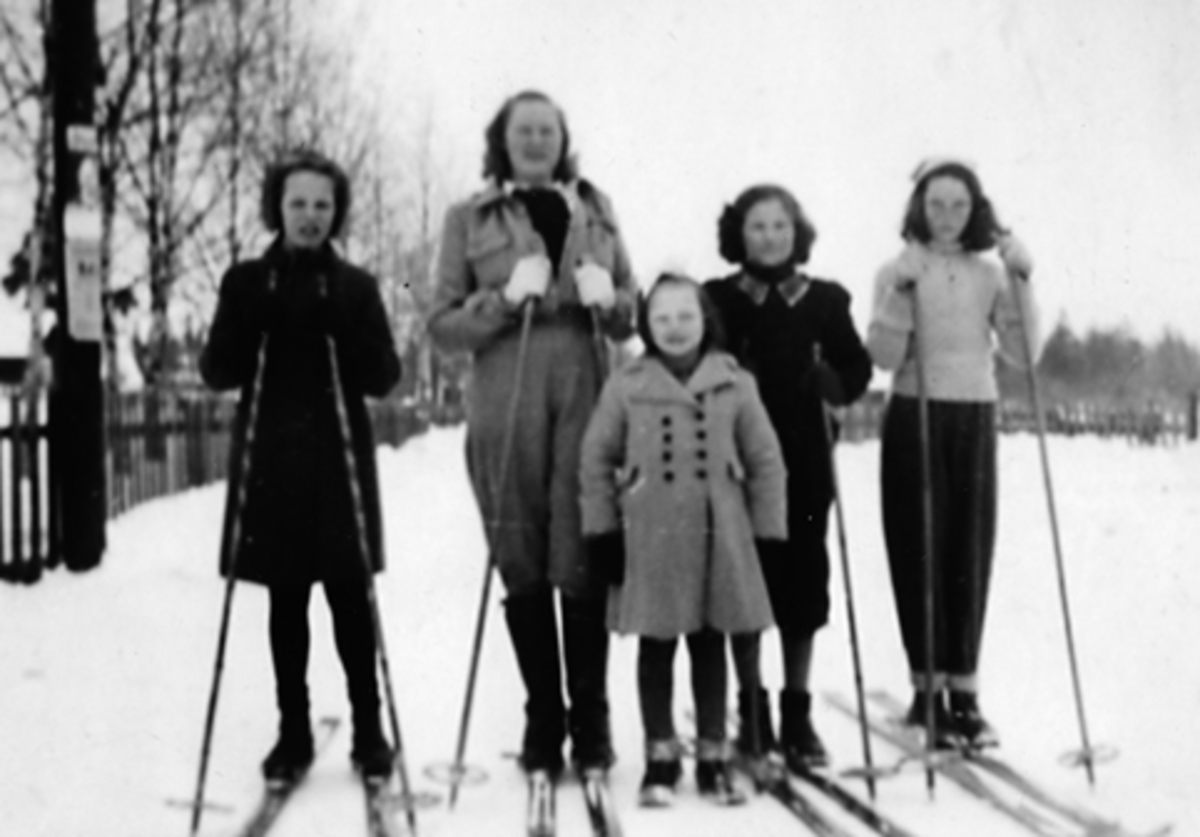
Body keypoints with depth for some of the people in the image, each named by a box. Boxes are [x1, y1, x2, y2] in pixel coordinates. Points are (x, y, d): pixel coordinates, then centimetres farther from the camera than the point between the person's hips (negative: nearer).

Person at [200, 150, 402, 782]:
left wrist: (341, 329, -17)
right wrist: (254, 326, -16)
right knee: (285, 602, 6)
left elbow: (383, 377, -1)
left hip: (339, 460, -1)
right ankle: (293, 731, 15)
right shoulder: (247, 283, 6)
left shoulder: (355, 287, 5)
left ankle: (369, 729, 9)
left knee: (350, 597, -1)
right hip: (270, 459, 1)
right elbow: (218, 372, 2)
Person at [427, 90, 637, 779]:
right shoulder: (470, 219, 10)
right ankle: (543, 720, 13)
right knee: (523, 567, 2)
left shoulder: (595, 211, 16)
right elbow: (443, 326, 5)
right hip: (505, 406, 0)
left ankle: (591, 721, 4)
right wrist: (506, 297, -11)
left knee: (585, 564, -6)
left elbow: (630, 315, 18)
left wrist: (607, 297, -4)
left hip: (586, 399, 1)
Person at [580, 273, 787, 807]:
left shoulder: (734, 384, 0)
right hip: (650, 538, -1)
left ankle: (712, 756, 19)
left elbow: (765, 461, 5)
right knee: (655, 647, 7)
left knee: (710, 645, 9)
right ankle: (660, 758, 16)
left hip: (719, 537, 1)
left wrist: (768, 532, 2)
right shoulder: (626, 386, -1)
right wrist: (602, 529, 1)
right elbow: (597, 458, 5)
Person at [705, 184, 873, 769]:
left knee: (803, 584, 3)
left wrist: (827, 380, -11)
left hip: (805, 464, 1)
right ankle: (752, 713, 13)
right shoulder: (717, 299, 4)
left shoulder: (826, 300, 8)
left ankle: (797, 715, 15)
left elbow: (856, 371, 9)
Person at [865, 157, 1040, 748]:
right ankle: (927, 685, 10)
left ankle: (963, 690, 10)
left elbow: (1023, 353, -1)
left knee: (969, 554, 3)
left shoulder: (989, 274, 7)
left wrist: (1021, 282, -8)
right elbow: (884, 357, -10)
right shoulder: (898, 271, 1)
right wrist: (902, 292, -19)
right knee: (918, 550, 0)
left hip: (975, 420, 2)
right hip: (914, 419, -2)